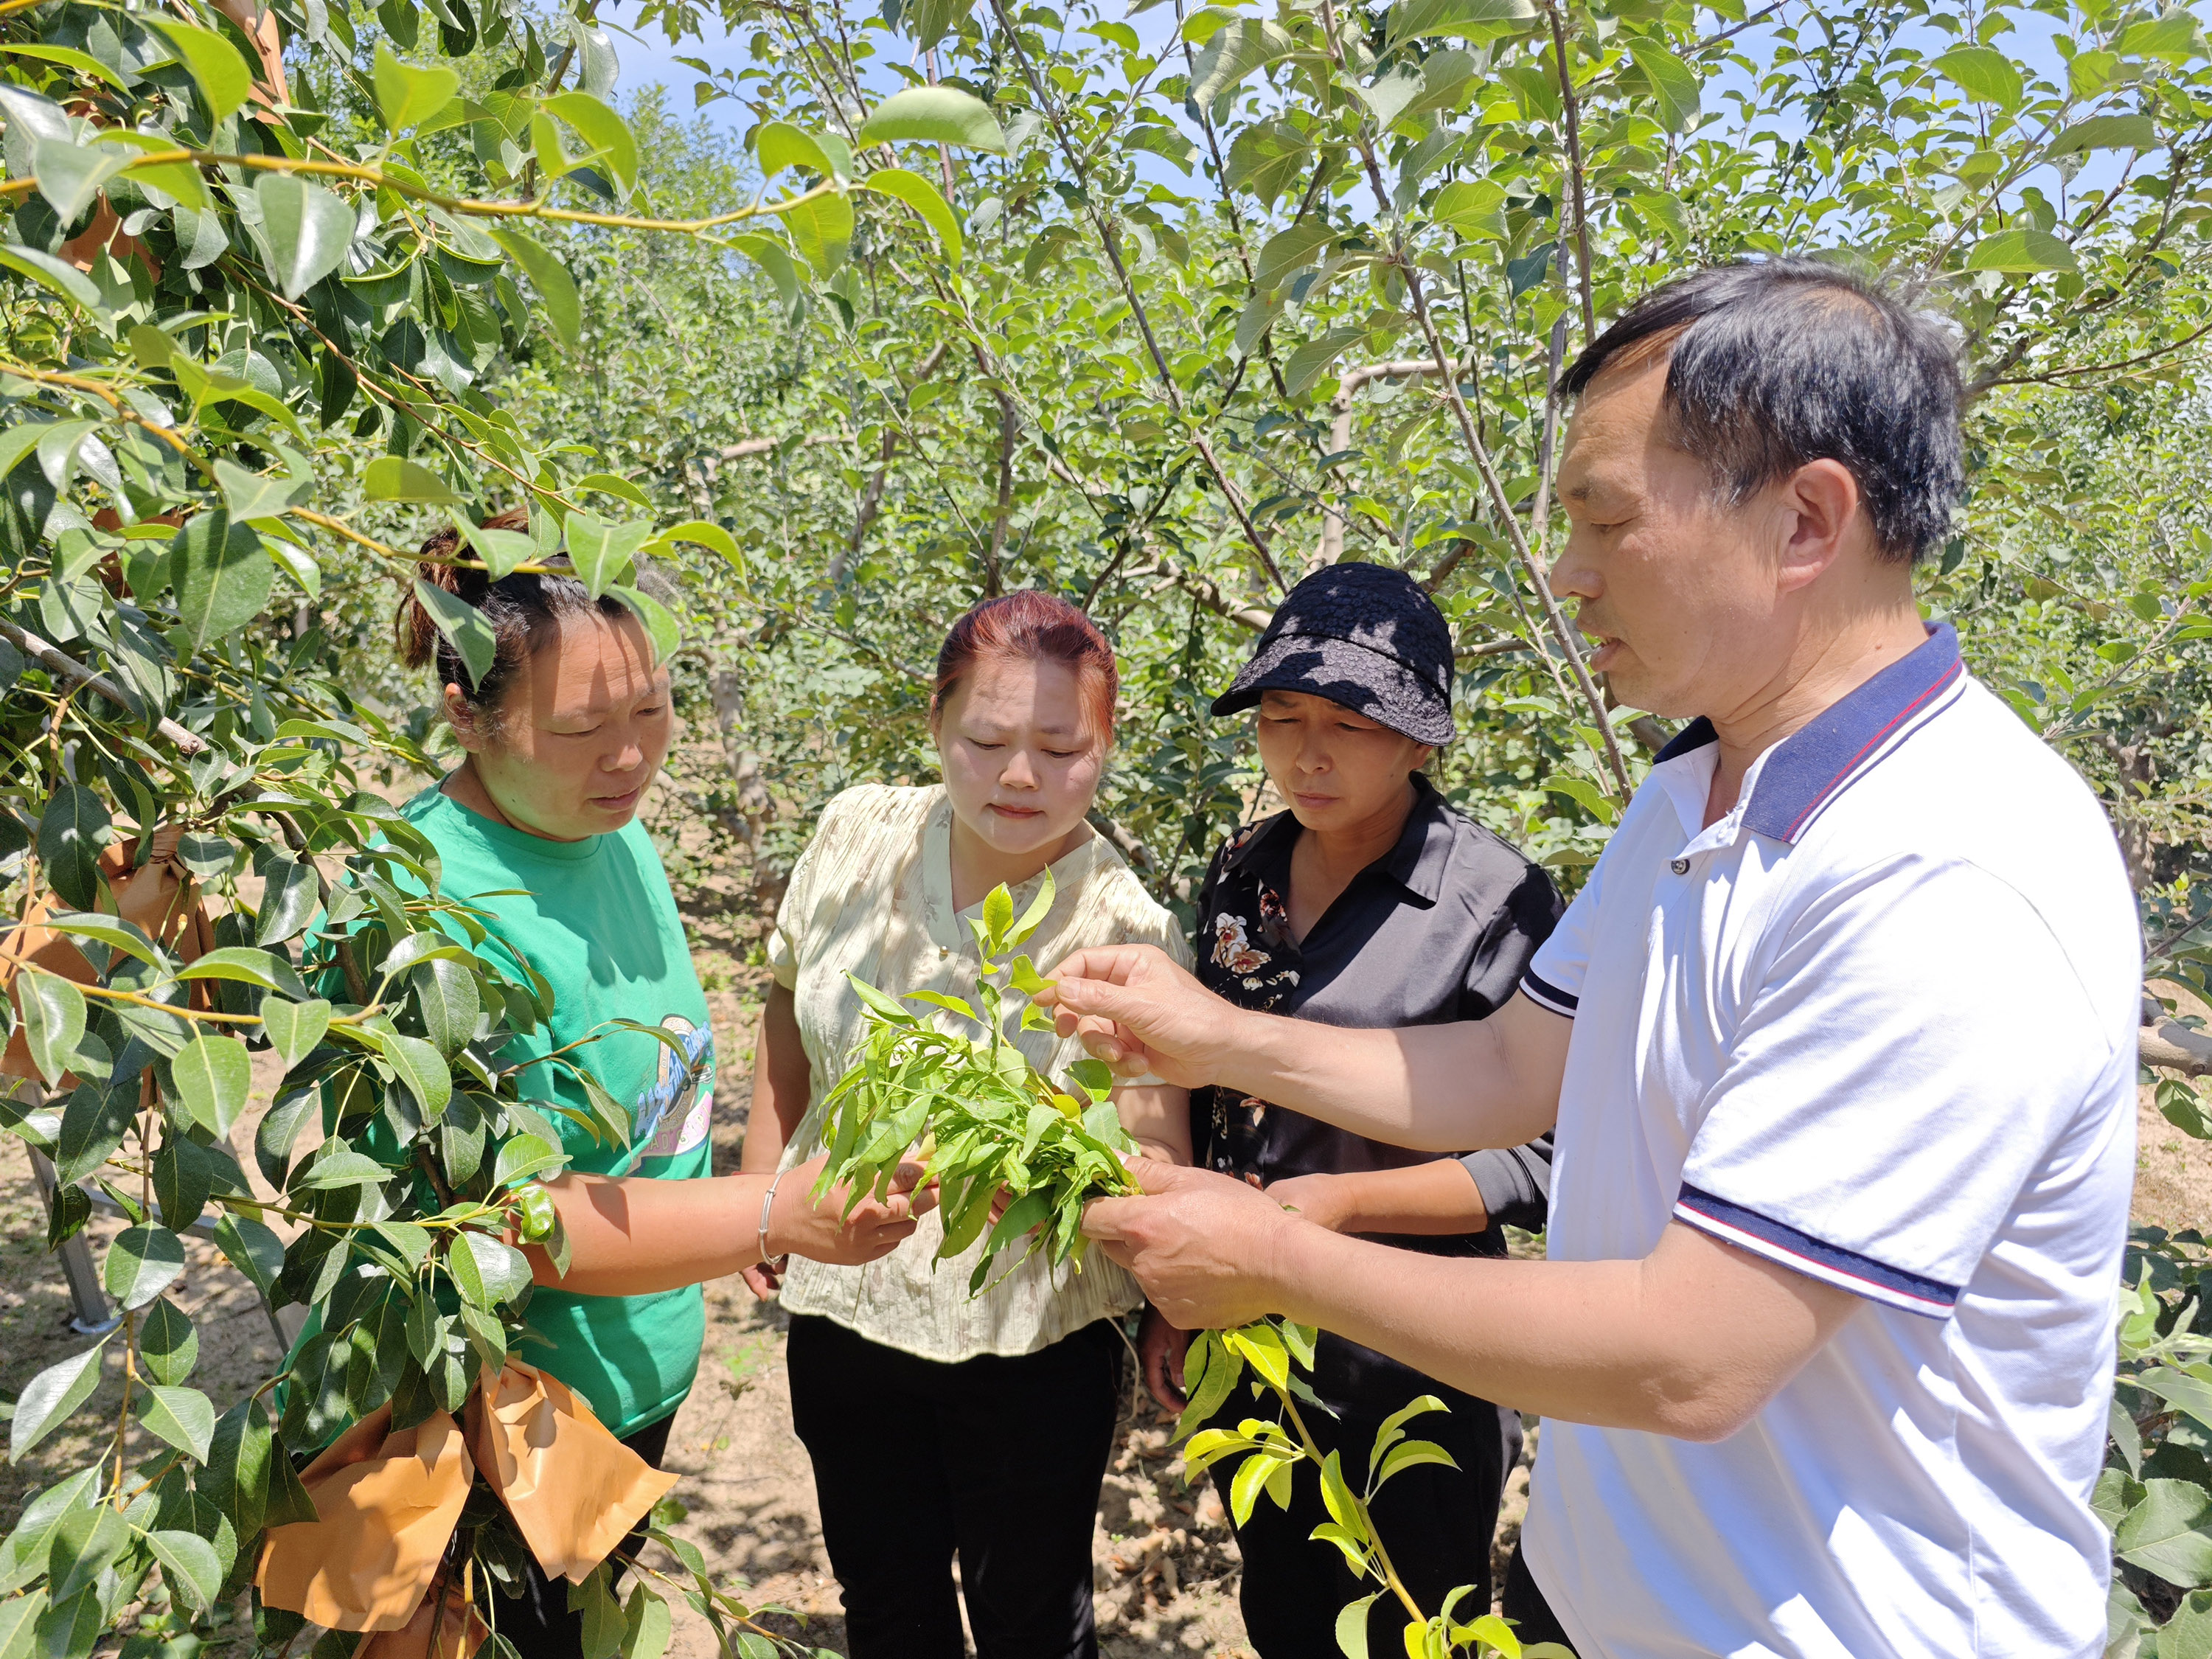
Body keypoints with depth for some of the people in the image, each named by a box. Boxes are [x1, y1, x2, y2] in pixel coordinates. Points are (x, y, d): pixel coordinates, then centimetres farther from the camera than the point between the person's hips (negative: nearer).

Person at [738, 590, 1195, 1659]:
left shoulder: (1124, 936, -20)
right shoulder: (858, 834, -10)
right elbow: (791, 1011, 7)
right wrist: (767, 1183, 8)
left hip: (1028, 1340, -3)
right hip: (843, 1298, 4)